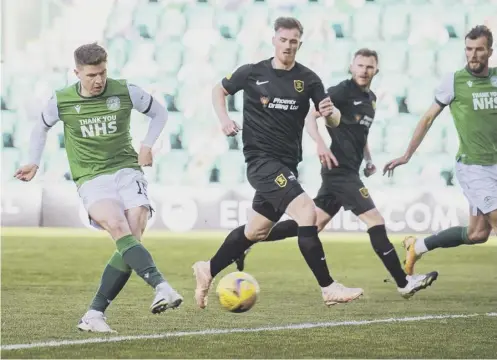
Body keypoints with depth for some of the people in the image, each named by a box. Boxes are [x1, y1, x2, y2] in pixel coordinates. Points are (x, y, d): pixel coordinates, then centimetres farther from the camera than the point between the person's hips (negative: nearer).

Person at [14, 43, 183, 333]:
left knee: (132, 236, -17)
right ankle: (162, 287, -44)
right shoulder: (62, 101, 1)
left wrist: (148, 144, 2)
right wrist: (34, 163, 18)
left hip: (127, 170, 1)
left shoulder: (126, 92, -1)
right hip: (92, 179, -1)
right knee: (119, 227, -30)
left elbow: (159, 113, 15)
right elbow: (42, 127, 22)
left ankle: (95, 314, -10)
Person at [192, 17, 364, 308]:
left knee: (256, 231, 16)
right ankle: (329, 288, -22)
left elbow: (333, 121, 3)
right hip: (261, 160, -5)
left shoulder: (308, 79, 3)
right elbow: (219, 90, 14)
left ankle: (208, 271, 36)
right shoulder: (252, 73, -3)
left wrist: (329, 112, -20)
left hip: (288, 164, 5)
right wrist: (225, 119, -3)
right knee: (306, 211, -23)